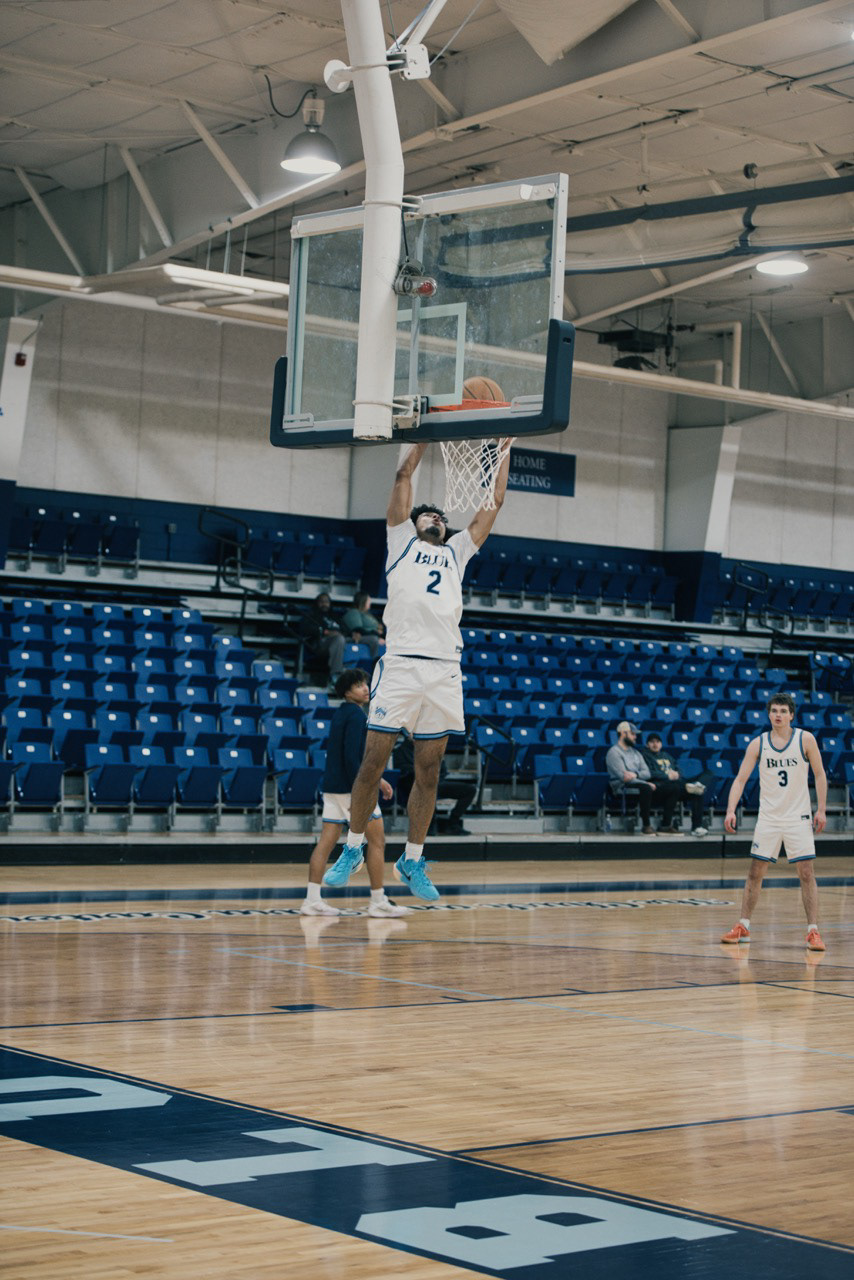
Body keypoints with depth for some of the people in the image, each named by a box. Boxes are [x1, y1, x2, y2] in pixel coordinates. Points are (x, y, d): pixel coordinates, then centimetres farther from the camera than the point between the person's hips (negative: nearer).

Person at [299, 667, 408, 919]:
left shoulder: (342, 713, 17)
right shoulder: (356, 714, -13)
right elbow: (351, 756, -22)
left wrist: (377, 778, 27)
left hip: (332, 787, 9)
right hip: (351, 787, -9)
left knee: (326, 842, 4)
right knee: (376, 841, 0)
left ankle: (312, 900, 1)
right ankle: (378, 902, 3)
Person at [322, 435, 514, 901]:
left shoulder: (456, 552, 25)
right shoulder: (401, 542, 17)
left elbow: (493, 503, 23)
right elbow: (403, 476, 10)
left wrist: (504, 447, 22)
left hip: (445, 670, 3)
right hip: (401, 663, -3)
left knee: (428, 769, 4)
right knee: (374, 760, -3)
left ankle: (412, 861, 12)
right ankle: (352, 848, 11)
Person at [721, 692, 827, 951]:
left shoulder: (805, 739, -6)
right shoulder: (758, 744, -3)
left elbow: (819, 774, 2)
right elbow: (740, 779, -4)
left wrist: (821, 809, -4)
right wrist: (731, 810, -16)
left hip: (799, 817, -2)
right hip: (768, 817, 2)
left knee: (806, 873, -5)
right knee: (755, 873, 5)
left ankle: (813, 931, -1)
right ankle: (743, 927, 16)